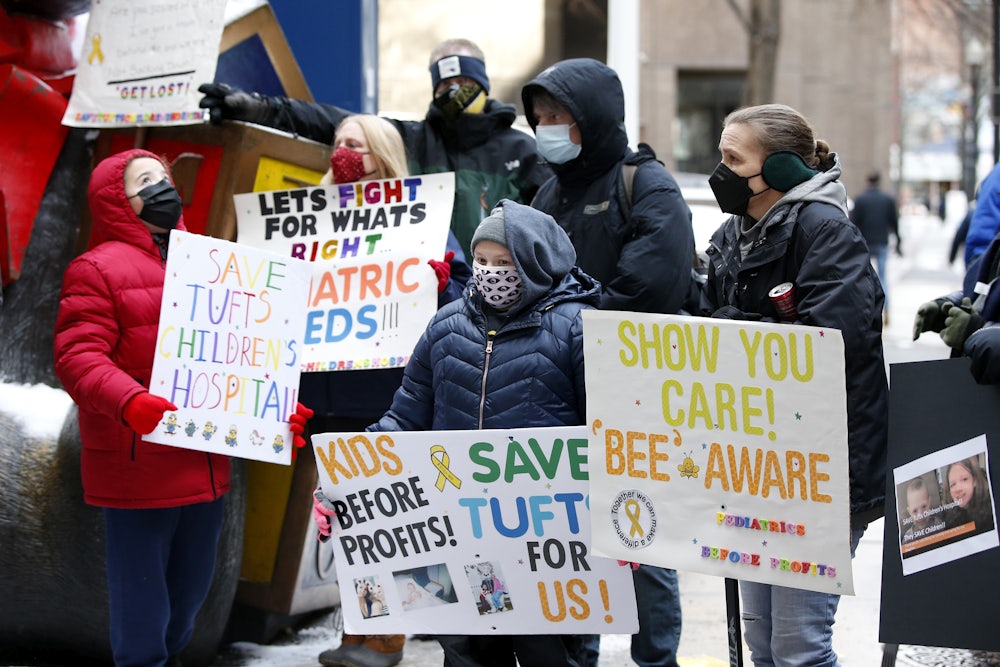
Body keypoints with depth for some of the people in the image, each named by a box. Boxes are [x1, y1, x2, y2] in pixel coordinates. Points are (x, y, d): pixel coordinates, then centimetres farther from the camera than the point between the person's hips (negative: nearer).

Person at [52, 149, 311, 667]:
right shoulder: (98, 269, -5)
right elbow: (78, 356, -15)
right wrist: (129, 402, -33)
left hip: (204, 465, 7)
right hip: (136, 469, -7)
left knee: (191, 587, 18)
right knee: (141, 601, -2)